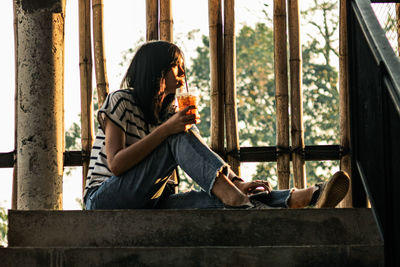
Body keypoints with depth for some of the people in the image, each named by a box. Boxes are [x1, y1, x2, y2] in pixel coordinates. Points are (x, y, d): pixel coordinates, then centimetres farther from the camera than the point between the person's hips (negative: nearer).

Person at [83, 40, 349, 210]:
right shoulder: (121, 102, -4)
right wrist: (166, 129, -23)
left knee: (213, 199, -23)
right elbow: (116, 164, -17)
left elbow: (204, 160, 4)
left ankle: (296, 199, -42)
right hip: (106, 202, -6)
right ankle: (232, 197, -44)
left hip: (148, 206, 6)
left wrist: (236, 182, -16)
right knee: (180, 137, -25)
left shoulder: (171, 110, 17)